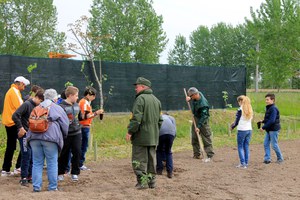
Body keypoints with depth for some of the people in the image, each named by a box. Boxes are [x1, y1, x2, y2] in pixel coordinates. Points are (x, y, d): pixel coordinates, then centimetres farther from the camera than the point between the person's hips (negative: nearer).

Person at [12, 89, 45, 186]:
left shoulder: (39, 106, 9)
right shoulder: (27, 104, -13)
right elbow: (15, 116, -19)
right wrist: (20, 128, -17)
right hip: (25, 134, -7)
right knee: (26, 155, -8)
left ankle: (30, 175, 19)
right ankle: (24, 178, 0)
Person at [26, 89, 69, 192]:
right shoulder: (57, 108, 8)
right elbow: (65, 124, 7)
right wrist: (64, 135, 25)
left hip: (34, 137, 4)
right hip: (50, 137, -4)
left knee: (37, 163, 10)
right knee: (52, 163, 4)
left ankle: (36, 186, 9)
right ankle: (52, 187, 7)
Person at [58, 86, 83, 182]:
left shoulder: (77, 105, 9)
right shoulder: (62, 106, -13)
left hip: (77, 133, 5)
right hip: (65, 134, -5)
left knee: (77, 152, 1)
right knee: (63, 154, 7)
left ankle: (74, 173, 13)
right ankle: (60, 173, 22)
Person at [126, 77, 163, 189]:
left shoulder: (140, 99, -11)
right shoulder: (156, 100, 15)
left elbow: (136, 118, -19)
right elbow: (160, 120, 18)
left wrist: (130, 131, -14)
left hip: (141, 136, -8)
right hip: (153, 137, 8)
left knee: (139, 159, -2)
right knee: (151, 159, 13)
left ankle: (142, 181, -5)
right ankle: (151, 181, 18)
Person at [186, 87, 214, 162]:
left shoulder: (203, 104, -32)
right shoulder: (198, 94, -9)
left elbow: (203, 117, -28)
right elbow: (189, 97, 17)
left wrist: (198, 126, -29)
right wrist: (189, 98, -5)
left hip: (203, 120, -9)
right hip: (195, 118, 9)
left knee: (206, 138, -7)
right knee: (194, 138, 12)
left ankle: (210, 155, -5)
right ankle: (197, 154, 21)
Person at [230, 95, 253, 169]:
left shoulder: (240, 110, -12)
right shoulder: (250, 110, 8)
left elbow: (237, 121, -9)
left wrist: (232, 127, 11)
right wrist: (234, 124, 19)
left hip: (242, 130, -6)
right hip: (249, 130, 6)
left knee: (240, 147, 3)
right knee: (246, 146, 11)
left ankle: (243, 163, -3)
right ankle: (246, 163, 12)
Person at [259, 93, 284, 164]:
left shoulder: (273, 109, -18)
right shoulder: (268, 108, 12)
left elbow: (272, 120, -24)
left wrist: (263, 127, -21)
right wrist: (263, 121, 4)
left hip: (274, 129, -9)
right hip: (269, 129, 9)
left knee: (274, 145, 0)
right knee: (266, 144, 6)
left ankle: (280, 158, 16)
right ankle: (267, 158, 10)